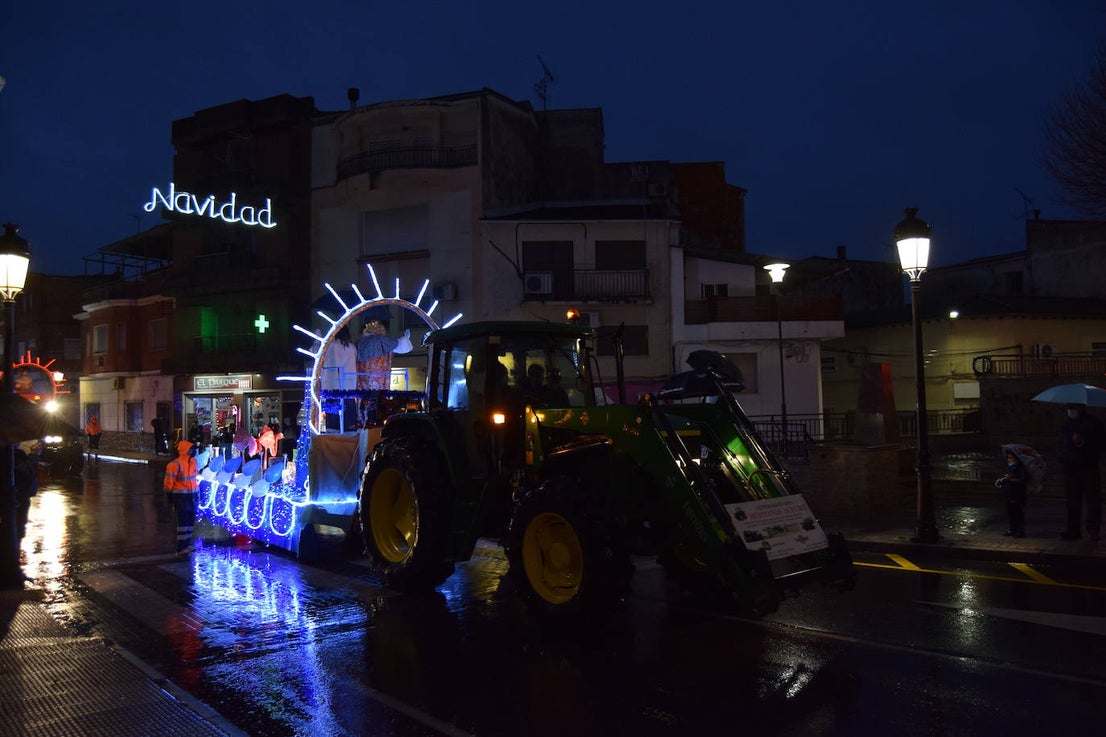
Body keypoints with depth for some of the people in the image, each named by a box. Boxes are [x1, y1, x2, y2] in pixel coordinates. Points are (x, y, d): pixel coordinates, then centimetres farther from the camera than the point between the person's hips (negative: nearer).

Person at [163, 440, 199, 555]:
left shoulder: (193, 461, 8)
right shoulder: (175, 464, -16)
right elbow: (168, 482, -13)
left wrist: (197, 491, 23)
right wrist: (170, 496, -11)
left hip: (192, 495, 8)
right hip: (181, 496, -8)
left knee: (191, 520, 14)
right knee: (183, 521, -6)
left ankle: (187, 544, 25)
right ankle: (181, 548, -1)